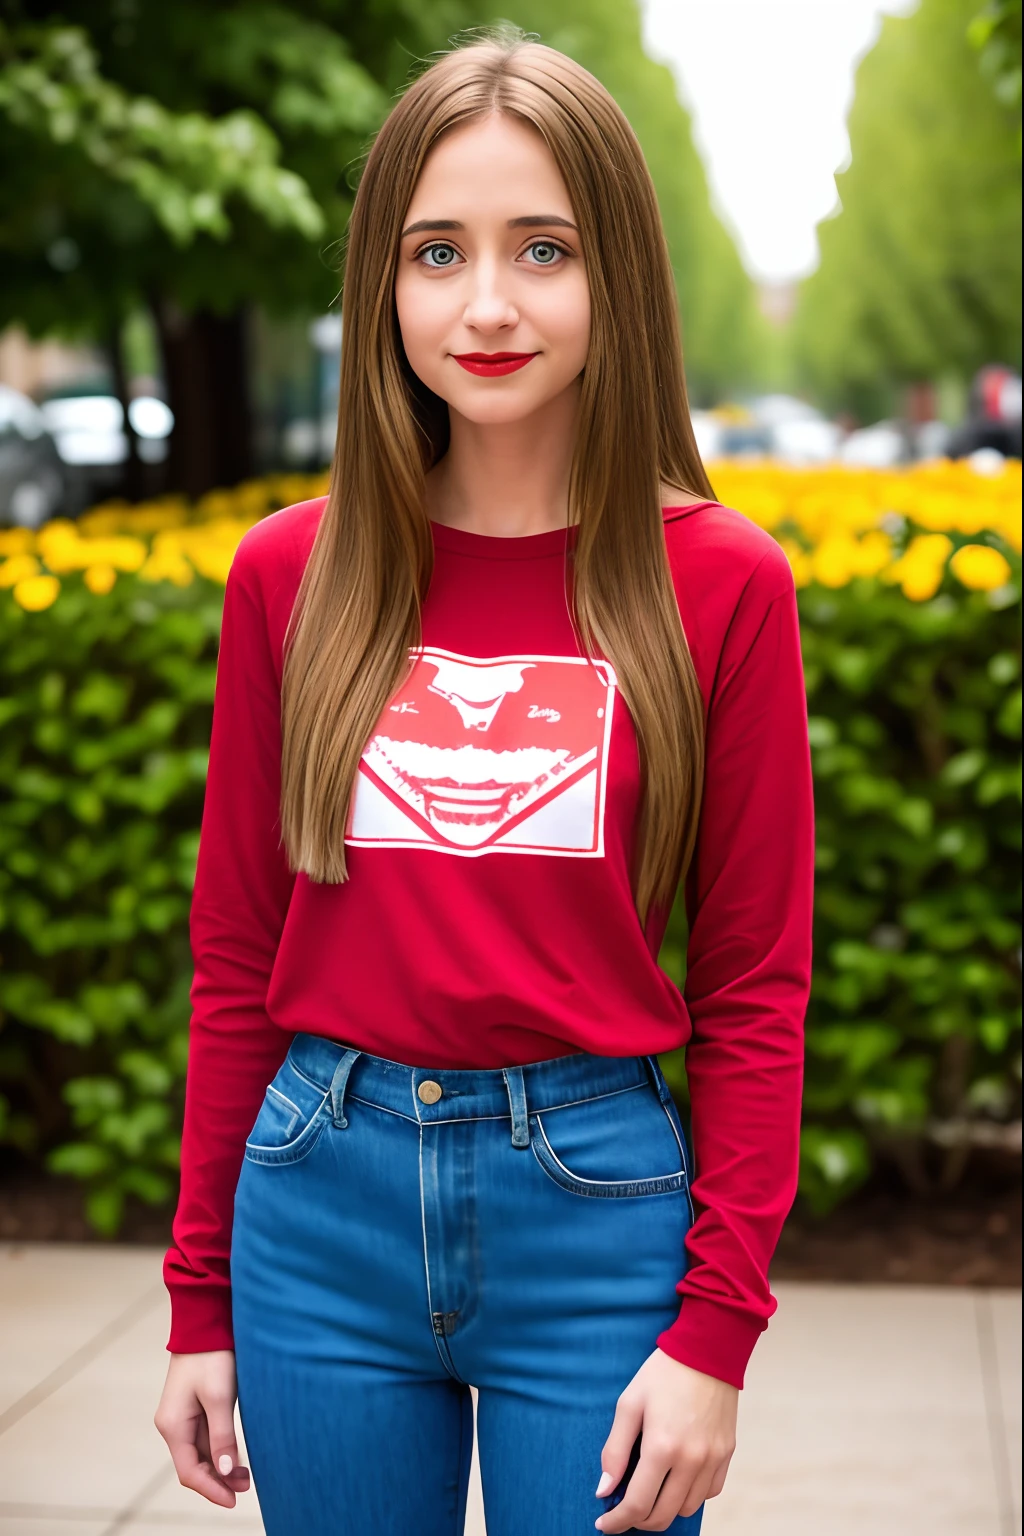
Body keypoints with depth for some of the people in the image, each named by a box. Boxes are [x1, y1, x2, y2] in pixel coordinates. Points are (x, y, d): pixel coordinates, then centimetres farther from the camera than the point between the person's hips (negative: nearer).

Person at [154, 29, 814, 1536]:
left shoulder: (720, 584, -4)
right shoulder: (291, 578, 2)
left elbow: (758, 985, -2)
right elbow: (238, 954, 6)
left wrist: (716, 1333, -7)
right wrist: (200, 1299, 7)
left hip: (594, 1201, -2)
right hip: (325, 1198, 2)